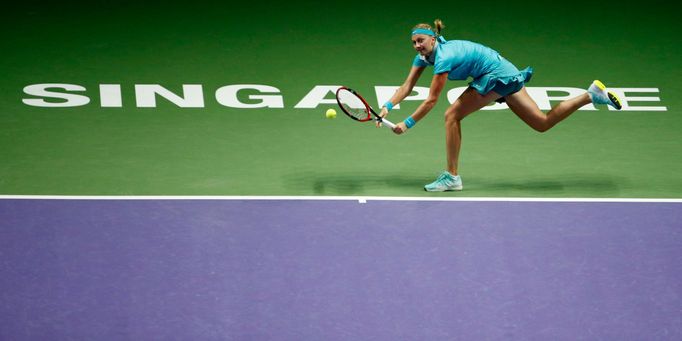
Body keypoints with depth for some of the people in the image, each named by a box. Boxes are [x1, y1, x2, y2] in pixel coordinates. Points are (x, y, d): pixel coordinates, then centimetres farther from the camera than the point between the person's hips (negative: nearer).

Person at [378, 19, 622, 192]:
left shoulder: (443, 58, -24)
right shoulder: (424, 56, 1)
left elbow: (431, 101, -23)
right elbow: (407, 87, 2)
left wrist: (407, 124, -20)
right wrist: (387, 107, -11)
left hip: (497, 75, -9)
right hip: (505, 73, 9)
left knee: (452, 115, -13)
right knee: (543, 122, 8)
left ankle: (452, 177, -8)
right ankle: (592, 94, 8)